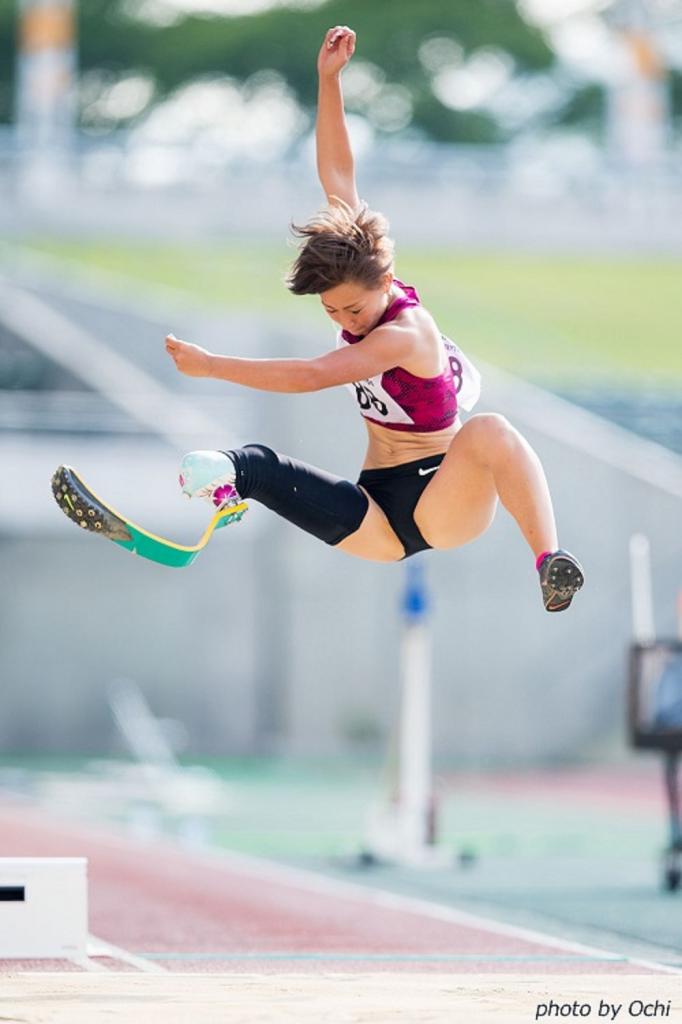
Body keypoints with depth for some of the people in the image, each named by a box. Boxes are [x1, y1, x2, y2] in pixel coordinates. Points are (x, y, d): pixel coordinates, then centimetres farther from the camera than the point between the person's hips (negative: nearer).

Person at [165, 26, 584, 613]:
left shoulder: (405, 333, -21)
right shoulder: (355, 274, 2)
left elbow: (311, 376, -30)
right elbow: (338, 177, 4)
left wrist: (209, 365, -27)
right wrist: (329, 80, -3)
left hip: (442, 507, -7)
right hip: (380, 526, 7)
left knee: (490, 432, -39)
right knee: (253, 462, -14)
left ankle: (550, 564, -44)